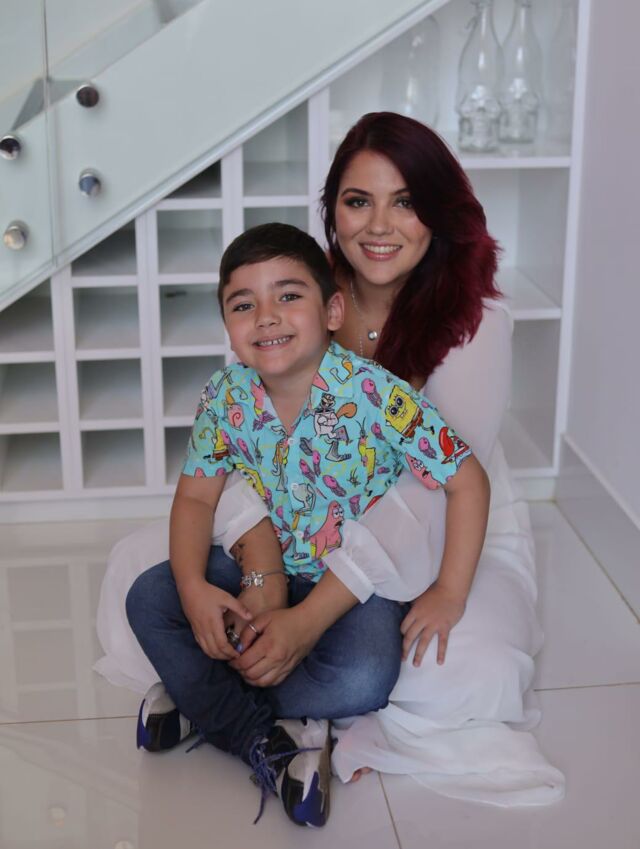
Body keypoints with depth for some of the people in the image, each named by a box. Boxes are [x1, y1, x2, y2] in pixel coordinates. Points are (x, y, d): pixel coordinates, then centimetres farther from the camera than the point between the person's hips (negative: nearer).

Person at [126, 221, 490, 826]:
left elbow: (468, 483, -18)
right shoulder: (227, 396, -9)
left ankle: (203, 697, -8)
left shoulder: (373, 393, -23)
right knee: (148, 599, -13)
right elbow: (196, 497, -2)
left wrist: (449, 595, -22)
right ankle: (267, 741, -15)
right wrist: (193, 587, -20)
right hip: (269, 570, 4)